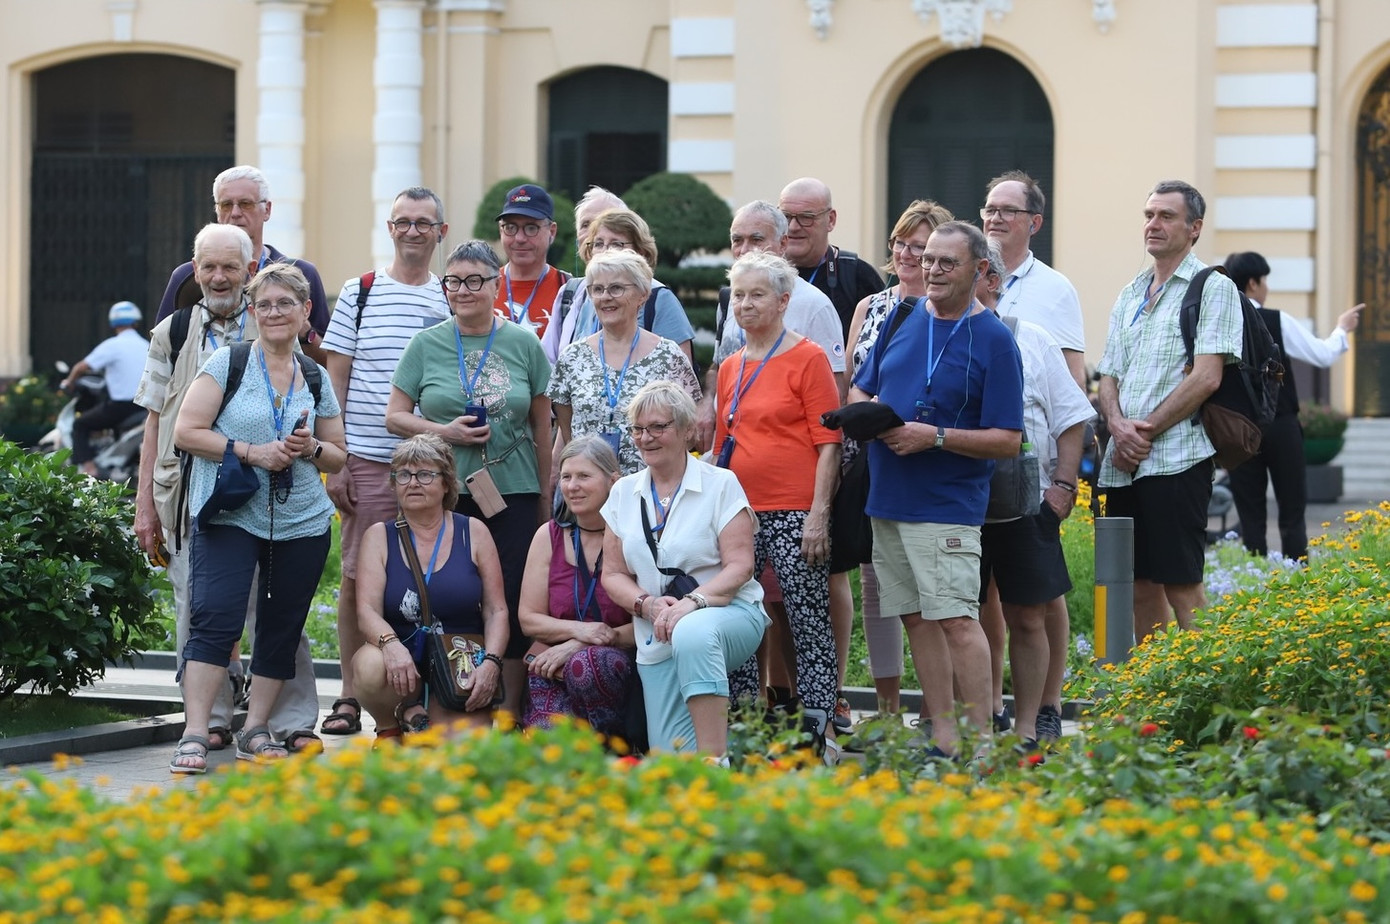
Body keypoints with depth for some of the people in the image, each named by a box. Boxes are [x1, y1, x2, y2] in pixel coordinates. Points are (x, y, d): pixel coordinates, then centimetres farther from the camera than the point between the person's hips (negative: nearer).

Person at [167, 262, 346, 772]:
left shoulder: (316, 378, 12)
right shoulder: (227, 363, 0)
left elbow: (338, 457, 19)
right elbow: (186, 432, -5)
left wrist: (311, 449, -5)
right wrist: (252, 452, -14)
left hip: (302, 522, 4)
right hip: (231, 516, -4)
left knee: (282, 629, 6)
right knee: (216, 618, -14)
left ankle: (256, 730, 16)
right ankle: (194, 736, -15)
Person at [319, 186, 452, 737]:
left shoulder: (452, 301, 11)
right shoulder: (360, 293, 4)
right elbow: (335, 381, 4)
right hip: (368, 462, -2)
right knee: (358, 577, -1)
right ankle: (350, 697, 6)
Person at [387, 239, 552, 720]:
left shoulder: (523, 343, 6)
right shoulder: (427, 345, 6)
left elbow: (542, 426, 11)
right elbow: (395, 416, 7)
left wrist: (545, 498, 9)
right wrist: (445, 431, -11)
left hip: (513, 494, 0)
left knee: (513, 603, -4)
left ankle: (510, 717, 4)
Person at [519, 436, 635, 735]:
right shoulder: (549, 536, 10)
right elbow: (529, 619, 8)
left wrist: (578, 646, -14)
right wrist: (578, 630, -13)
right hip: (553, 672, 1)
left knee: (587, 664, -36)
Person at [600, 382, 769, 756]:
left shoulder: (721, 484, -1)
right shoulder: (624, 493, 12)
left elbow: (740, 566, -8)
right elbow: (613, 575, 11)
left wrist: (693, 601, -26)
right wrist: (648, 604, -11)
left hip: (727, 613, -4)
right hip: (657, 642, 5)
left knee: (693, 633, -42)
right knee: (671, 763, -10)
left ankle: (716, 764, -40)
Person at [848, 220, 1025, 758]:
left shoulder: (994, 341, -5)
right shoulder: (901, 320, 10)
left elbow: (1008, 441, -8)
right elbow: (859, 391, 18)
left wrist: (936, 437, -18)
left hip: (947, 505, -6)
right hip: (888, 495, 6)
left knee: (956, 619, -13)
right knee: (917, 618, 7)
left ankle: (980, 741, -11)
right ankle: (942, 736, 12)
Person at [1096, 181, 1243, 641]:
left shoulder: (1213, 288, -1)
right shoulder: (1130, 295, 20)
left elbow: (1207, 377, -11)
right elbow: (1109, 376, 17)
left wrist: (1146, 431, -11)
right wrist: (1118, 426, -5)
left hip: (1176, 460, -7)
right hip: (1122, 464, 7)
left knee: (1181, 585, -9)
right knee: (1140, 585, 9)